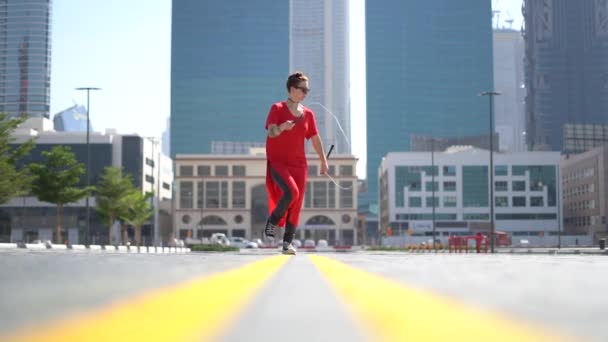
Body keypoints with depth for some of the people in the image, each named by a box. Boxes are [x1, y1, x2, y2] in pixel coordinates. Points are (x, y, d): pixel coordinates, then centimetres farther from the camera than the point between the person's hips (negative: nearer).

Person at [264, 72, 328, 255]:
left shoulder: (308, 114, 10)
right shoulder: (277, 109, -3)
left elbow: (315, 138, 17)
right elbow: (270, 132, -17)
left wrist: (323, 161, 16)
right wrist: (281, 128, -38)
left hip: (299, 164, 5)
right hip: (277, 162, -5)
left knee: (297, 203, -1)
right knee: (291, 192, -26)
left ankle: (287, 243, 7)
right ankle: (272, 222, -1)